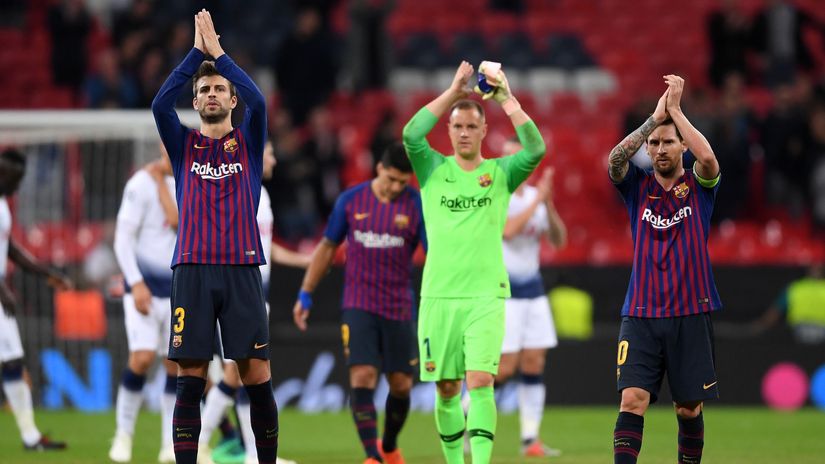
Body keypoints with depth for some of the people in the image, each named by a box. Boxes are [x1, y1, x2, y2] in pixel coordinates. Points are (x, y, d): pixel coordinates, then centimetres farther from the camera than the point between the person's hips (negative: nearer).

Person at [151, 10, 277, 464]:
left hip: (241, 269, 0)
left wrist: (218, 51, -6)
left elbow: (258, 101, -8)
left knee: (257, 378, -3)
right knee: (190, 381, -4)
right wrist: (197, 51, -6)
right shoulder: (183, 144, 12)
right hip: (192, 269, 0)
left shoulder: (248, 142, 11)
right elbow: (160, 103, -6)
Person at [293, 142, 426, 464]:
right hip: (358, 304, -1)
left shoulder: (416, 205, -4)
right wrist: (306, 294, 10)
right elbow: (327, 247, 10)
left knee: (401, 385, 6)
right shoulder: (351, 200, 0)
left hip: (399, 308, 1)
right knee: (363, 376, -15)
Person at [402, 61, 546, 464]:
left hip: (486, 297, -1)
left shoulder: (500, 172, 7)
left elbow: (536, 149, -11)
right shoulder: (434, 170, 8)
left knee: (480, 382, -15)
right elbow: (411, 135, -11)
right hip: (438, 295, 1)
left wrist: (506, 99, -12)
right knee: (446, 389, 5)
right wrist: (453, 92, -12)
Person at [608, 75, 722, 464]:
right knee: (632, 401, -13)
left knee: (689, 410, 6)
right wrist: (656, 115, -18)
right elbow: (615, 159, -14)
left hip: (690, 315, 0)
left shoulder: (699, 185, 4)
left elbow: (708, 158, -19)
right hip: (640, 315, 0)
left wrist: (675, 109, -15)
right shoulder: (637, 186, 7)